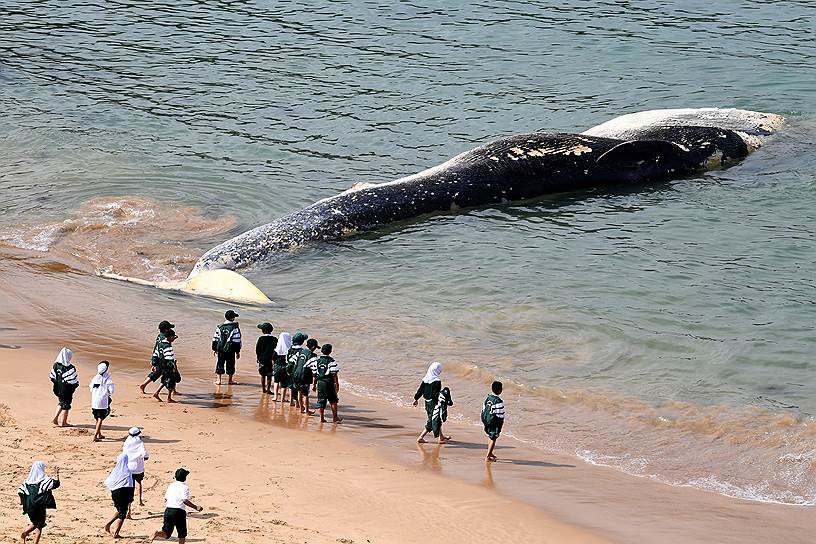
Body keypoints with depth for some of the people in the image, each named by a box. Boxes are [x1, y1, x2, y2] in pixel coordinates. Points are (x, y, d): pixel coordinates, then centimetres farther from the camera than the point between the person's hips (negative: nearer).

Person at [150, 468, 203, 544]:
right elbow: (185, 501, -18)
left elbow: (165, 500, 18)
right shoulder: (184, 487, -5)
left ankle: (157, 534, -26)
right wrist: (196, 508, -14)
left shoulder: (171, 486, 15)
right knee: (182, 534, 12)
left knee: (166, 534, 3)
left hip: (168, 510, 5)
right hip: (179, 511, -5)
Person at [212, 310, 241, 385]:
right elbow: (237, 341, -6)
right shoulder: (235, 328, -8)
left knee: (220, 364, 10)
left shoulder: (220, 327, 3)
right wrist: (237, 351, 1)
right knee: (230, 364, 9)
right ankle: (230, 380, 17)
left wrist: (214, 349, 17)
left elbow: (215, 339, 8)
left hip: (220, 349, 3)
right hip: (230, 350, -3)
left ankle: (219, 380, 9)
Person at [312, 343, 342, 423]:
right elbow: (334, 374, -11)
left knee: (321, 401, 8)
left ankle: (322, 418, 7)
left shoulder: (317, 361, 4)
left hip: (320, 383, 4)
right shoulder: (331, 361, -10)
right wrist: (336, 384, -5)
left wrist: (314, 384, 16)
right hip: (329, 383, -4)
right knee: (333, 401, 9)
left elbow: (315, 374, 9)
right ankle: (334, 417, 11)